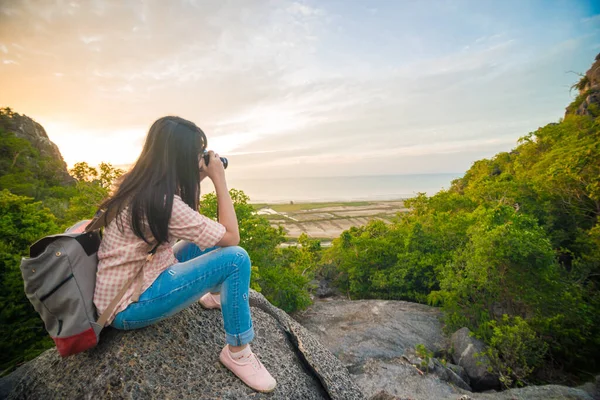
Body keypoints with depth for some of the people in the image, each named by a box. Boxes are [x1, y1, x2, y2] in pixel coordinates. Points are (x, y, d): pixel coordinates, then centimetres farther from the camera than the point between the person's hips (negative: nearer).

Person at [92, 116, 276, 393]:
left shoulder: (143, 188, 1)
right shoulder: (159, 201, -28)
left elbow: (185, 219, 17)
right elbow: (231, 236, -23)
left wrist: (198, 180, 4)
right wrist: (219, 180, -17)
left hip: (135, 281, 10)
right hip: (129, 306, -10)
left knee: (206, 236, 13)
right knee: (236, 258, -21)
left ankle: (214, 296, 31)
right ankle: (237, 352, -5)